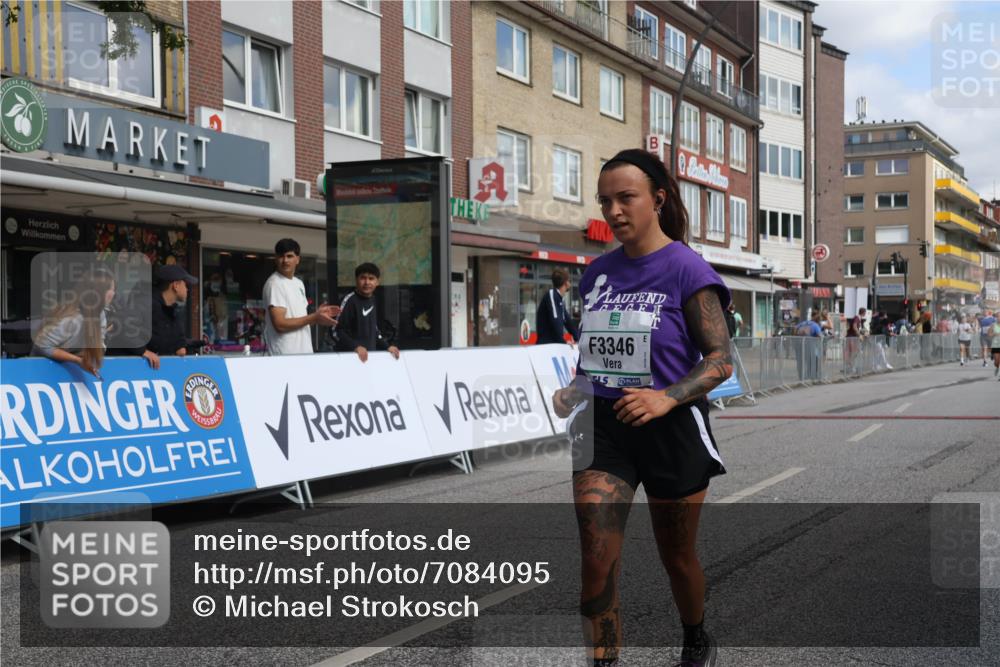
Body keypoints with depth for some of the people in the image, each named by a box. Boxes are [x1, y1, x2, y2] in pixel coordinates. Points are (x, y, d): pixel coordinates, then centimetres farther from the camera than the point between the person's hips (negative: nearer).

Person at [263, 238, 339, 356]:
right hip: (284, 355, -8)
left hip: (304, 353, 8)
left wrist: (317, 314, 4)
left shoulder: (299, 284, 15)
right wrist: (314, 318, -15)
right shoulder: (274, 284, -11)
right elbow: (280, 324, -18)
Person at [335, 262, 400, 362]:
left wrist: (387, 346, 11)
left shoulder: (373, 301, 11)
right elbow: (338, 331, -16)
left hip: (370, 354, 7)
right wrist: (356, 347, -26)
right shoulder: (350, 300, -12)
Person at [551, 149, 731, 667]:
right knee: (596, 561, -8)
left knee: (676, 557, 15)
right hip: (603, 428, 4)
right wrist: (572, 391, 0)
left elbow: (720, 360, -13)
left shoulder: (686, 269, -10)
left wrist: (667, 397, -29)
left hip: (672, 429, -4)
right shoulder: (599, 271, 7)